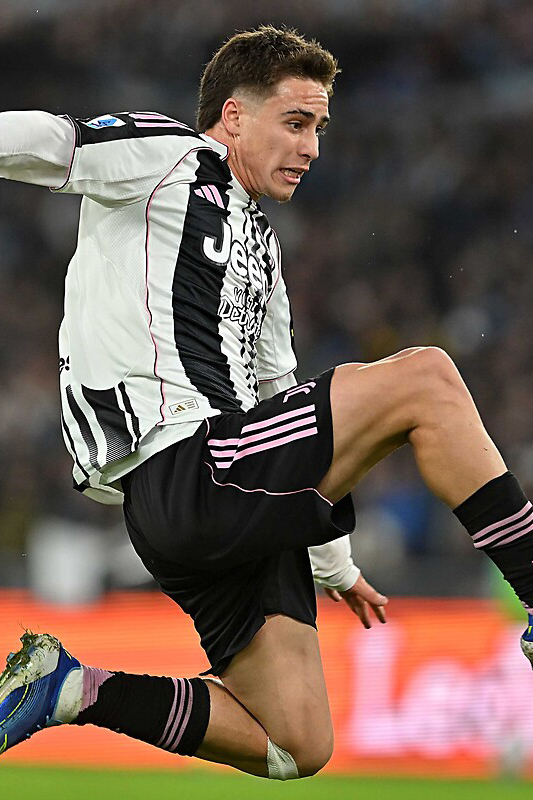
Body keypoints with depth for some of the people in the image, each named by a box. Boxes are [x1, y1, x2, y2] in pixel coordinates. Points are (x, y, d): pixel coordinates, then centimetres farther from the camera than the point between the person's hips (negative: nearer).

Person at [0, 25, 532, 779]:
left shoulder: (261, 245, 26)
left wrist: (335, 564, 35)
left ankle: (72, 689, 10)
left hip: (239, 508, 9)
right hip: (179, 477, -9)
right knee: (425, 377, -15)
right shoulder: (162, 156, 2)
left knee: (298, 750, 3)